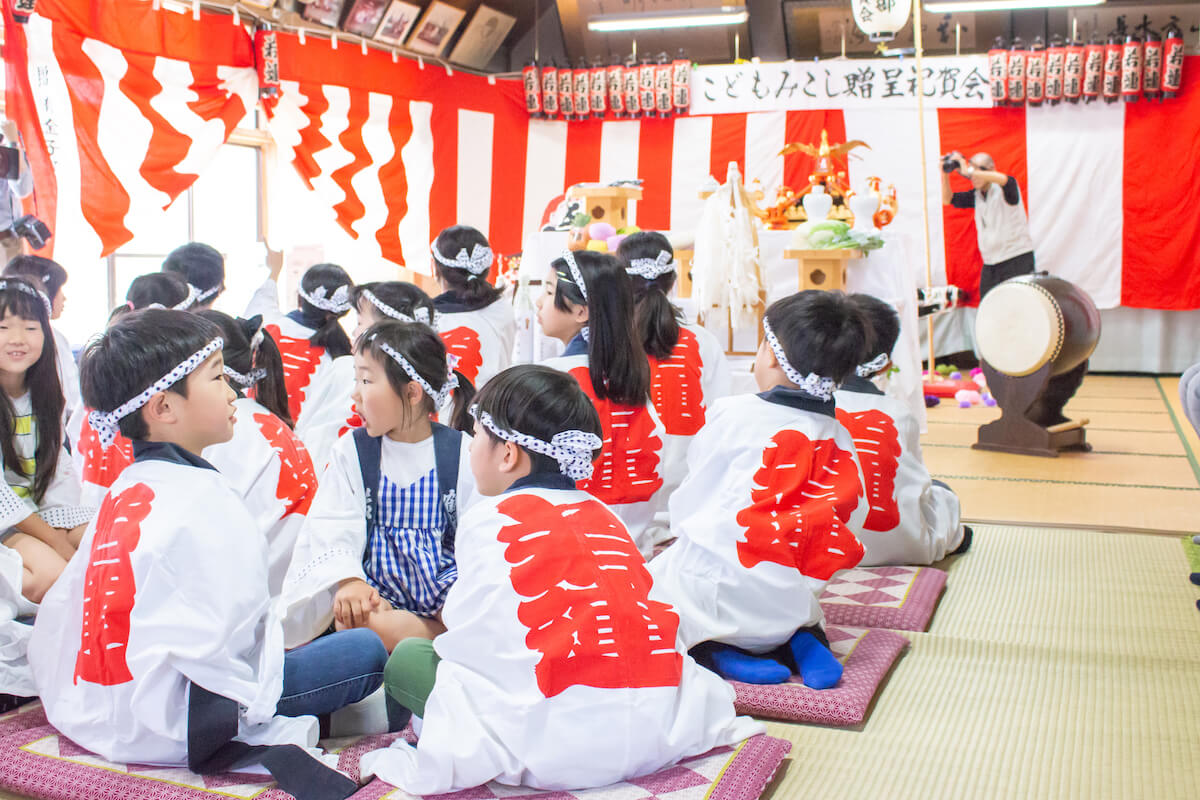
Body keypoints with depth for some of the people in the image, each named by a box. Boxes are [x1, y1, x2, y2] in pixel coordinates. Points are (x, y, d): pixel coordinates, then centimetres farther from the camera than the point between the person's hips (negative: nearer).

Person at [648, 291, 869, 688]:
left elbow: (689, 502, 1)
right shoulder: (840, 440, 3)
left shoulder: (733, 414, -9)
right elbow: (849, 519, 7)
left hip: (713, 593, -5)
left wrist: (688, 535, 21)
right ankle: (799, 640, 6)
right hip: (790, 605, 6)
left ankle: (715, 647, -8)